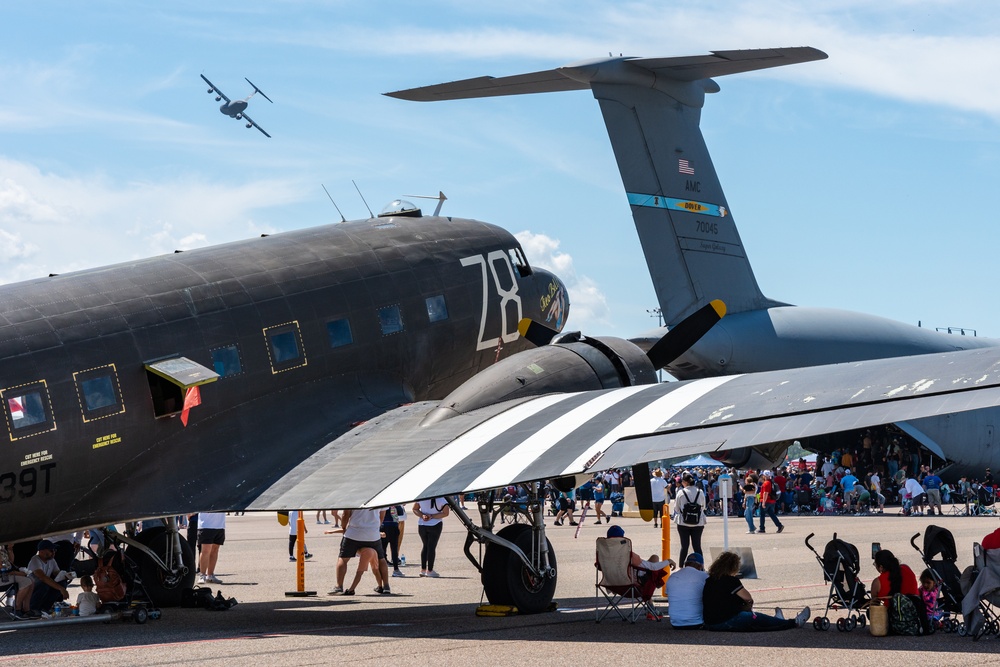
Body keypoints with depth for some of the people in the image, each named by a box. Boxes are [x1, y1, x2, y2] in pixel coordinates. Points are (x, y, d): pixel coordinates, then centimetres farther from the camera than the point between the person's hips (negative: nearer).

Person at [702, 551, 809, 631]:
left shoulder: (709, 580, 11)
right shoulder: (730, 580, -15)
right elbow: (748, 597, -7)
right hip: (726, 622, -8)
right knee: (757, 618, 6)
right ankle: (794, 623, 17)